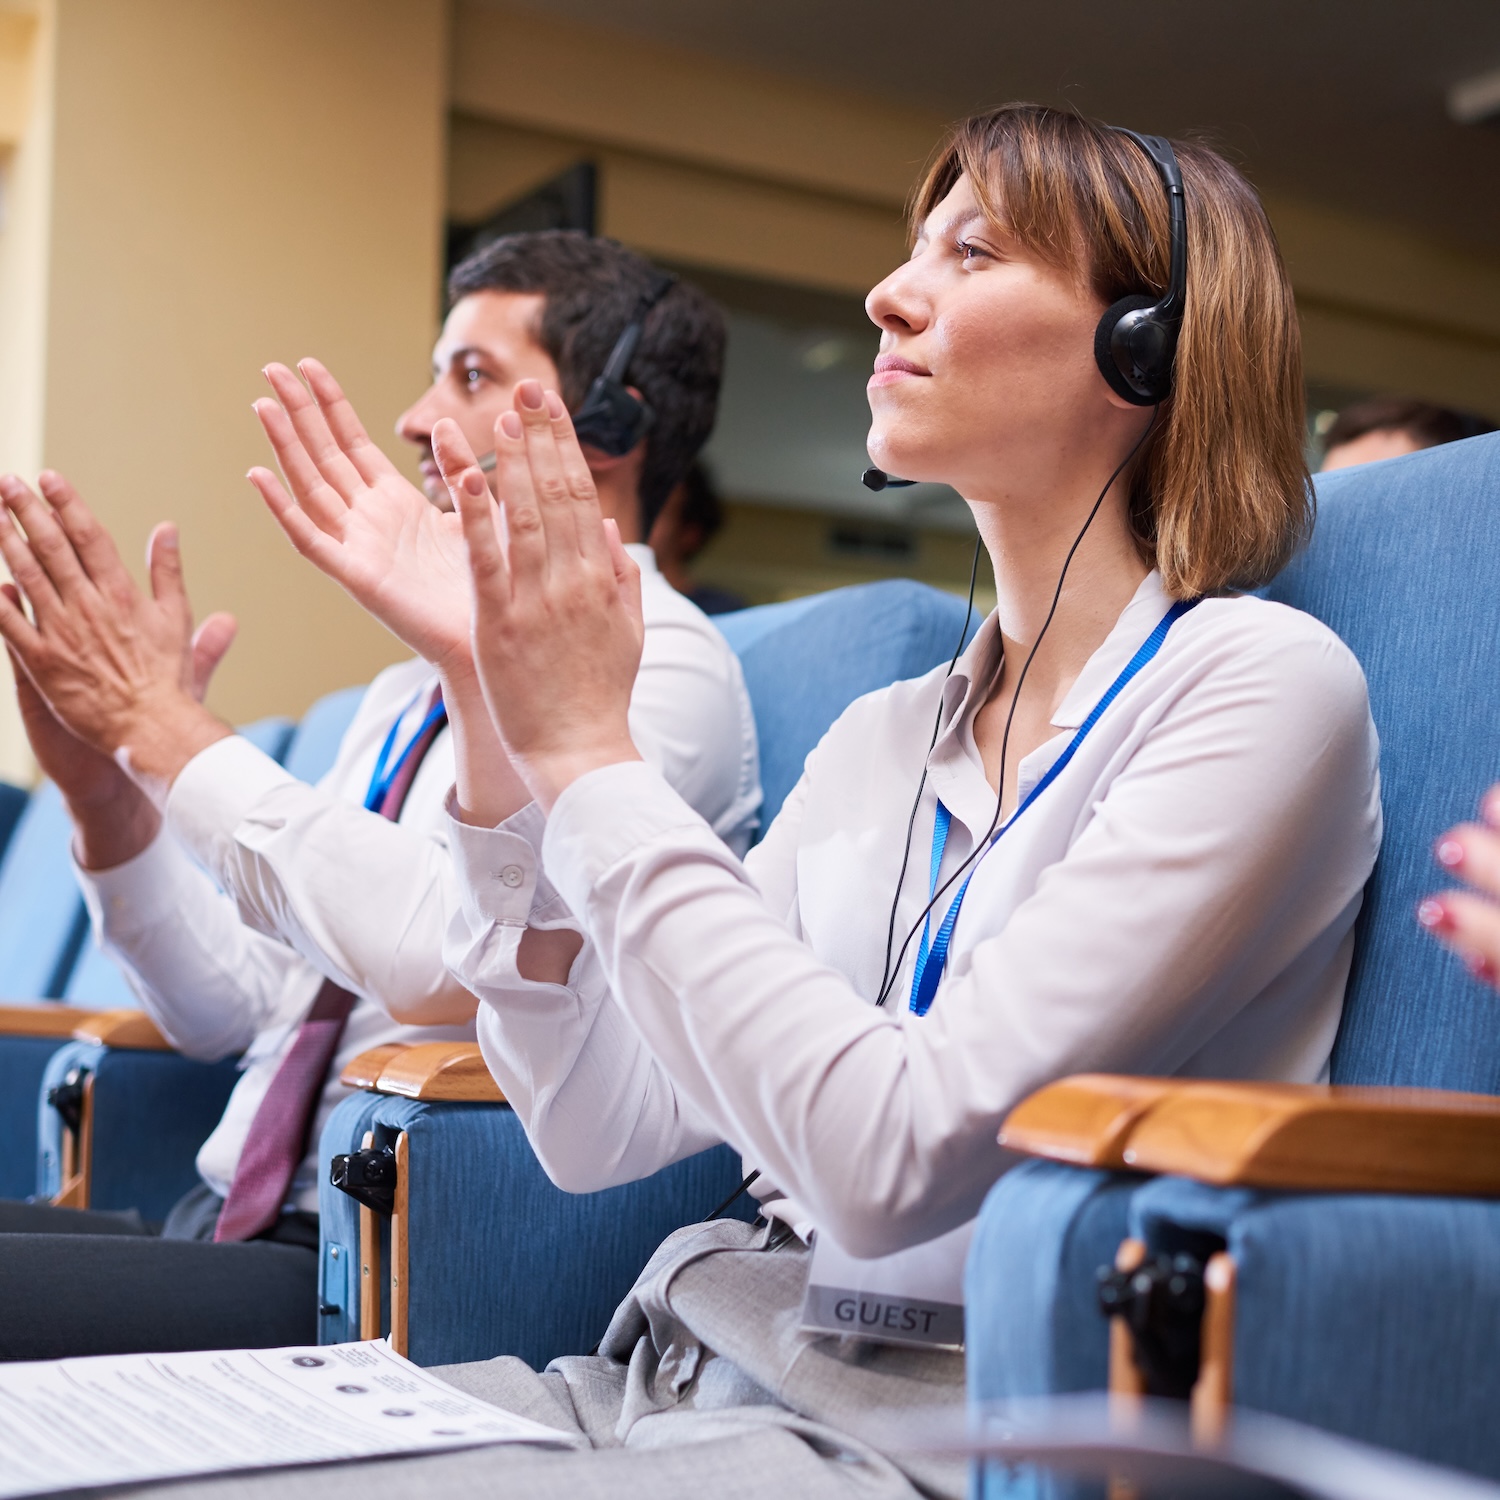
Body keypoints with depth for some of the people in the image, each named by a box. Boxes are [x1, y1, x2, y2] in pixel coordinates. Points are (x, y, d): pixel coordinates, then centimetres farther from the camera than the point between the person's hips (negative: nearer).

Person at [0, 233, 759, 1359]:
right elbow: (230, 1011, 17)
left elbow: (446, 959, -24)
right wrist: (104, 792, 1)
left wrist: (166, 725, -15)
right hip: (228, 1226, 8)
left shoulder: (657, 663, -7)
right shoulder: (417, 688, 19)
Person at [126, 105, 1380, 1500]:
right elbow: (598, 1125, 7)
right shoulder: (882, 734, 13)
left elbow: (897, 1158, -19)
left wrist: (591, 754, -14)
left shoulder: (1262, 686, -8)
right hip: (677, 1378, 6)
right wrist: (500, 714, -1)